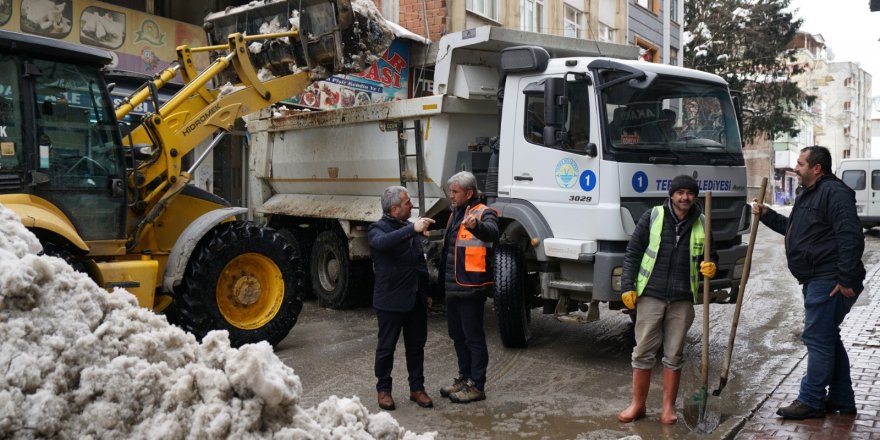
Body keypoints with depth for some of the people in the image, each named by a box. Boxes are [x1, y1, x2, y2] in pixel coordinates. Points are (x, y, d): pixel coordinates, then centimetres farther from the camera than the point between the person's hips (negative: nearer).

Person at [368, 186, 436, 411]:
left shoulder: (409, 227, 13)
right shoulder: (378, 229, -9)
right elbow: (382, 242, -36)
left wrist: (426, 292, 19)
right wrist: (412, 229, -43)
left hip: (415, 299, 6)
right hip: (391, 301, -6)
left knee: (416, 346, 12)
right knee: (386, 347, 6)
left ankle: (417, 388, 23)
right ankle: (383, 389, 20)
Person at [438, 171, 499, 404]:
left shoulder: (483, 213, -11)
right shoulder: (455, 214, 16)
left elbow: (492, 232, -35)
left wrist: (476, 226, -56)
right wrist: (443, 278, 24)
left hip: (471, 287, -9)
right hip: (453, 286, 9)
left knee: (474, 337, 0)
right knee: (458, 335, 17)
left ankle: (476, 385, 9)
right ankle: (464, 378, 30)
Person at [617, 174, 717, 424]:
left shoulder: (702, 223, 4)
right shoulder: (652, 216, -3)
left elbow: (710, 256, 16)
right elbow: (633, 252, 0)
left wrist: (710, 267, -8)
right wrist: (628, 286, -6)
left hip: (682, 300, 2)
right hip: (651, 296, -1)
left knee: (674, 355, 9)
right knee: (643, 352, 4)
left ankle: (669, 407, 21)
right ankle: (638, 405, 18)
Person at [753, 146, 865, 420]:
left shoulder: (834, 192, -15)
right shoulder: (807, 195, 19)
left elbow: (851, 237, -22)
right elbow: (792, 228, 32)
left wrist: (846, 279, -24)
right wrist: (767, 215, 18)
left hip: (830, 282, -11)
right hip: (817, 281, 11)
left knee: (817, 338, -5)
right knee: (828, 339, 16)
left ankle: (810, 401, 3)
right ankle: (841, 400, 27)